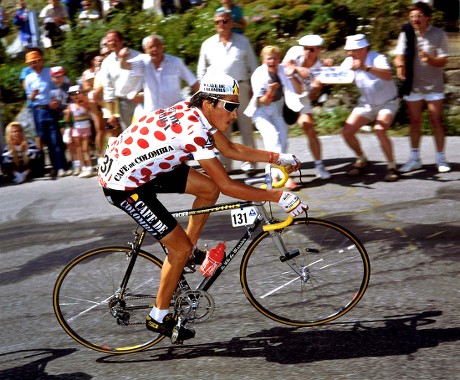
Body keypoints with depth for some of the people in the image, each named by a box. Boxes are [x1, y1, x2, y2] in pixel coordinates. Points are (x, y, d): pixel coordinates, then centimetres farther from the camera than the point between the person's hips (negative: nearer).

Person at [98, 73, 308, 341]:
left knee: (209, 188, 6)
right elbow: (227, 185, -27)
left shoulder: (194, 112, -2)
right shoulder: (194, 131, -28)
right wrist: (279, 197, -23)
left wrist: (278, 158, 8)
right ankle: (159, 318, 12)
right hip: (123, 184, -9)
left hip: (139, 165, 9)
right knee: (180, 248, -3)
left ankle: (189, 251, 21)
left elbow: (230, 149, 11)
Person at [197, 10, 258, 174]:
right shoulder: (208, 44, 8)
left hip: (240, 88, -1)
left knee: (246, 126, 2)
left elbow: (253, 65, 8)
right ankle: (224, 164, 9)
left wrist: (254, 87, 2)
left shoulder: (243, 41, 6)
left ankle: (248, 161, 8)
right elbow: (202, 70, 14)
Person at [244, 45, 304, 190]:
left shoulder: (283, 70, -13)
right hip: (262, 111, -4)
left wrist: (291, 77, -31)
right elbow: (264, 102, -19)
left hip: (279, 108, 4)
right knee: (272, 137, -22)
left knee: (282, 141, 1)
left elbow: (299, 90, -16)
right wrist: (270, 92, -39)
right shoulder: (258, 76, -21)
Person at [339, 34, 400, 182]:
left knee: (379, 130, -30)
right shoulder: (349, 62, -8)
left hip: (387, 102, -6)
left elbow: (388, 75, -45)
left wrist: (366, 68, -58)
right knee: (347, 132, -6)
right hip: (366, 103, 6)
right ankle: (361, 160, 20)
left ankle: (392, 167, -14)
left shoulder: (377, 59, -26)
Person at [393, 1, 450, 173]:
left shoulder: (438, 34, -8)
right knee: (415, 122, 9)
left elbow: (443, 61, -9)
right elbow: (399, 56, -6)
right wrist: (400, 64, -30)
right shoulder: (406, 34, -3)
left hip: (434, 86, -2)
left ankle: (441, 158, 9)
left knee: (436, 121, 1)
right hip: (413, 86, 2)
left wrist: (430, 59, -30)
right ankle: (414, 159, 17)